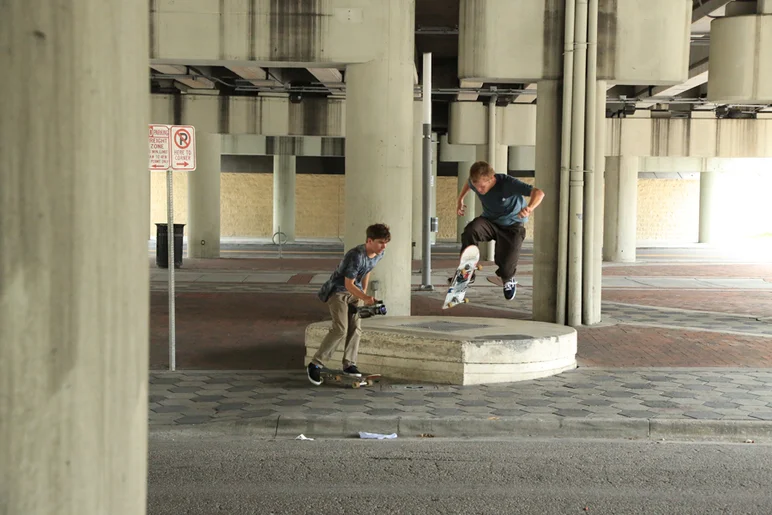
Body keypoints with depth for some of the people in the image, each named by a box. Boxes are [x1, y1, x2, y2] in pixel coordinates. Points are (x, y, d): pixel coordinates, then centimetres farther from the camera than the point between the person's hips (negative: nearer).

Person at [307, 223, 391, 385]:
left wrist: (364, 291, 16)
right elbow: (349, 284, -28)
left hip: (354, 292, 8)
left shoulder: (379, 254, -6)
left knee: (355, 328, 0)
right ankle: (315, 364, -10)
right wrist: (365, 298, -39)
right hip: (338, 291, -8)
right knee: (340, 329, -17)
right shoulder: (356, 256, -31)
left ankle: (349, 364, 9)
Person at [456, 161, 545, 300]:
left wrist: (530, 207, -62)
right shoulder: (476, 182, -18)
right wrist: (460, 200, 8)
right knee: (470, 231, -31)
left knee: (507, 266, -12)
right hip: (489, 220, 3)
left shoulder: (508, 183, -33)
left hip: (512, 225, -3)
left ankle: (508, 280, 29)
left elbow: (538, 192, -43)